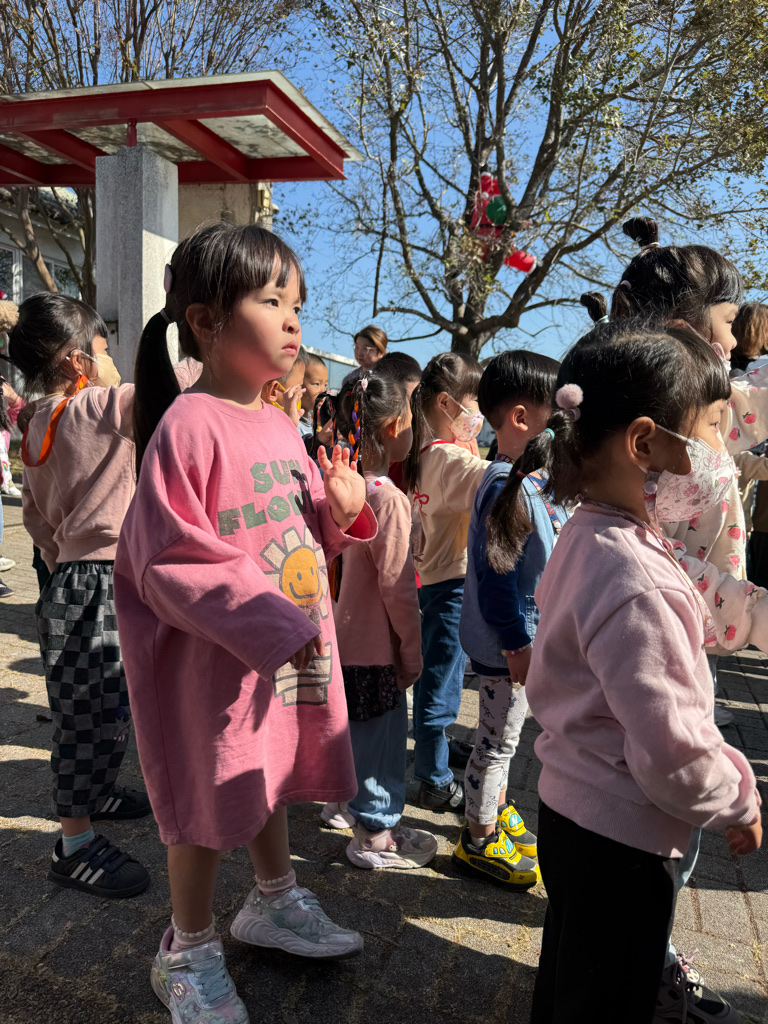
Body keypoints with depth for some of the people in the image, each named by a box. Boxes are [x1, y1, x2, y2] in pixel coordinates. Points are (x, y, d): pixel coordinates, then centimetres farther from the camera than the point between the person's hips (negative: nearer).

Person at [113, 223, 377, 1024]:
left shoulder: (280, 425, 5)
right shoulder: (187, 426, -20)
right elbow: (168, 557, -22)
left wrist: (341, 509, -6)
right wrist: (270, 624, -23)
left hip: (293, 645, 8)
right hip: (219, 658, -7)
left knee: (271, 778, 25)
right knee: (211, 805, 11)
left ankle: (274, 902, 50)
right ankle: (188, 953, 36)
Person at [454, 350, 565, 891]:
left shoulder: (532, 480, 7)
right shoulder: (506, 487, -25)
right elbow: (496, 574, -26)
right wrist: (516, 644, -22)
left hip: (526, 634, 9)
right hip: (508, 641, -9)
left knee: (504, 736, 24)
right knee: (498, 741, 7)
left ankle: (498, 815, 44)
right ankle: (478, 843, 25)